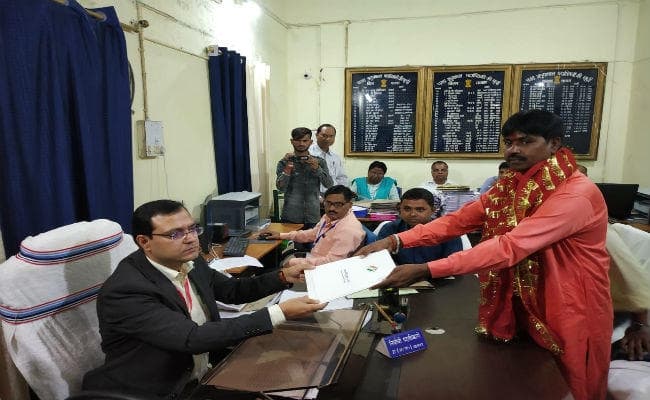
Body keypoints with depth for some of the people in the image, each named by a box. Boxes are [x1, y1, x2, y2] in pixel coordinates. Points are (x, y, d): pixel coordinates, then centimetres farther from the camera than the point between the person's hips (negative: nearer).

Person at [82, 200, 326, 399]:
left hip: (202, 374, 6)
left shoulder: (190, 262, -4)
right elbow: (193, 338, -32)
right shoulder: (125, 291, -25)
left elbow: (232, 291, 10)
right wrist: (280, 313, -34)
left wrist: (283, 277, -5)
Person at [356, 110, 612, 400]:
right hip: (521, 306, 7)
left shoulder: (577, 194, -25)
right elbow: (459, 220, -8)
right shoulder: (512, 186, 0)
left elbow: (510, 247, -36)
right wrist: (396, 241, -22)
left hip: (570, 315, -6)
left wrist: (426, 270, -42)